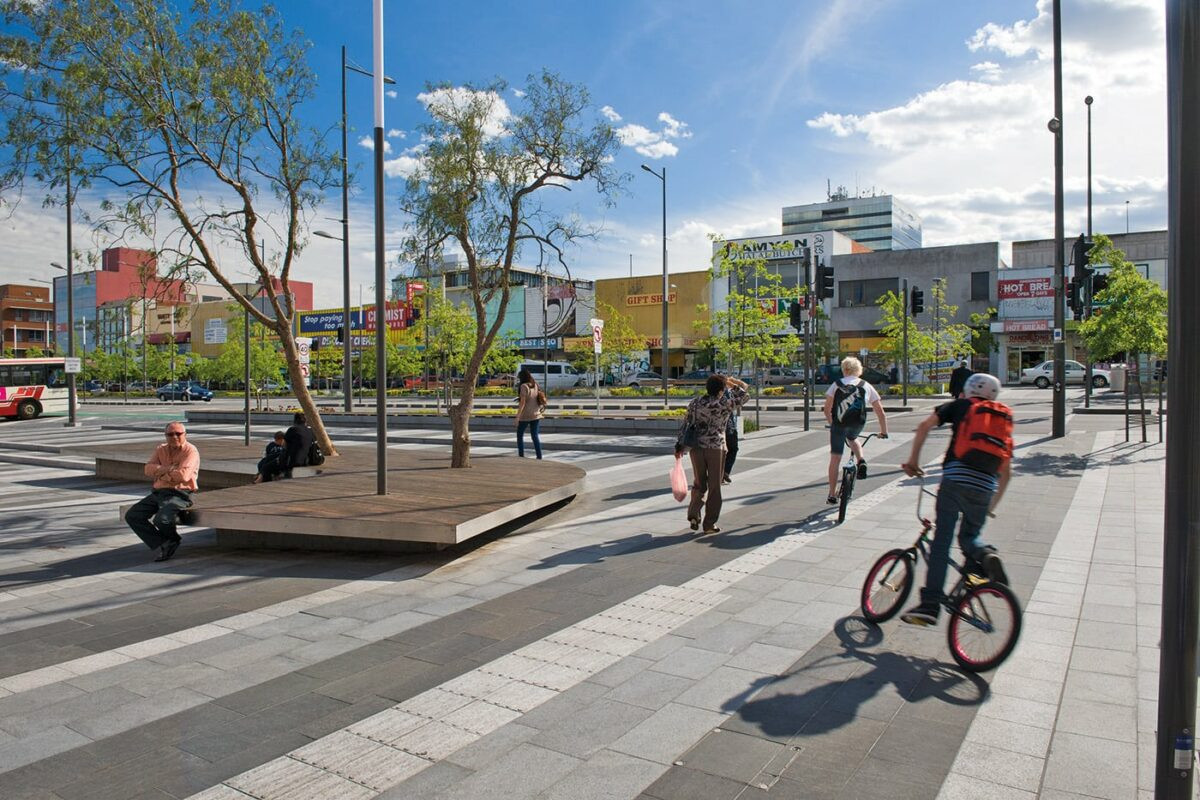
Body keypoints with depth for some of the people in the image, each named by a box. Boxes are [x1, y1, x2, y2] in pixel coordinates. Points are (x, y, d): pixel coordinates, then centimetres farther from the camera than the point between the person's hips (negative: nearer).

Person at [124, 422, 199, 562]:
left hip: (179, 494, -7)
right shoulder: (161, 449, 14)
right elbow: (148, 469, 0)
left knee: (162, 519, -30)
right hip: (157, 492, 7)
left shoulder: (190, 451, -6)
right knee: (132, 516, -4)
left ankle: (173, 540, 6)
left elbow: (183, 475, -20)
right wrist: (167, 469, -16)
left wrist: (162, 474, -6)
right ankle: (164, 544, -4)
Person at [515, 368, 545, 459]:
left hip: (525, 416, -6)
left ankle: (521, 456, 7)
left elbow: (522, 402, -17)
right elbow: (539, 400, 11)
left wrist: (518, 416, -15)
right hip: (536, 415, 6)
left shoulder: (524, 386, -12)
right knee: (535, 436, 9)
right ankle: (539, 456, 5)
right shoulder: (535, 385, 7)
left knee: (520, 435, 10)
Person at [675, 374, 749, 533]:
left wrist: (679, 446, 10)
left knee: (699, 484, 18)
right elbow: (745, 396, 7)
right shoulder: (724, 404, -7)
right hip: (715, 448, -4)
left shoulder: (694, 403, 5)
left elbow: (685, 425, 6)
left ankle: (693, 515, 4)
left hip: (696, 447, 4)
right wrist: (731, 384, 17)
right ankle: (709, 524, 9)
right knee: (714, 487, 6)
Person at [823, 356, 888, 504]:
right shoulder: (866, 386, 18)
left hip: (839, 423, -1)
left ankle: (832, 495, 10)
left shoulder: (837, 384, 16)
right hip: (858, 423, 1)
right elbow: (880, 411, 17)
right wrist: (884, 431, 26)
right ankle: (861, 462, 10)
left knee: (835, 459, 7)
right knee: (852, 438, 36)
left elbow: (827, 409, 12)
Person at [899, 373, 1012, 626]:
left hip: (955, 478, -4)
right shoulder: (1004, 420, 27)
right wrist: (992, 505, 34)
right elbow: (1006, 472, 27)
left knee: (941, 541, -2)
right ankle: (986, 555, -11)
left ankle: (930, 605, -7)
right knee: (970, 536, 23)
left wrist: (913, 459, 10)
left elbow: (925, 425, 2)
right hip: (985, 487, 4)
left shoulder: (962, 406, 16)